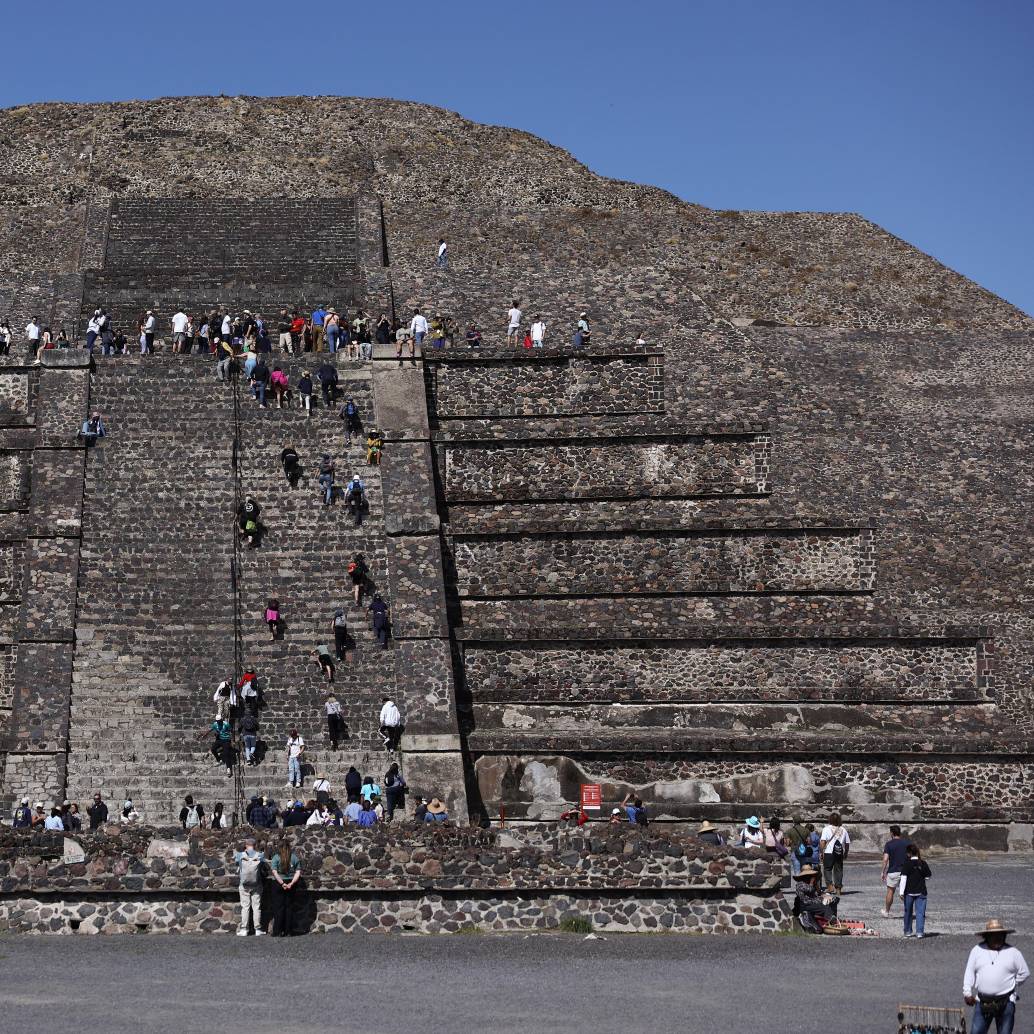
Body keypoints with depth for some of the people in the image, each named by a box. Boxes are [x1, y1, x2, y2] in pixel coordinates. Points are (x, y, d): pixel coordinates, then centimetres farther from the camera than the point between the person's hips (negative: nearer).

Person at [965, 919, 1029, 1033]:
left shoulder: (1013, 952, 2)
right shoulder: (977, 951, 5)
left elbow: (1024, 973, 9)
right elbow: (969, 972, 6)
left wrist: (1012, 986, 8)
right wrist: (967, 993, -3)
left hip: (1006, 1003, -1)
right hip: (982, 1002, 1)